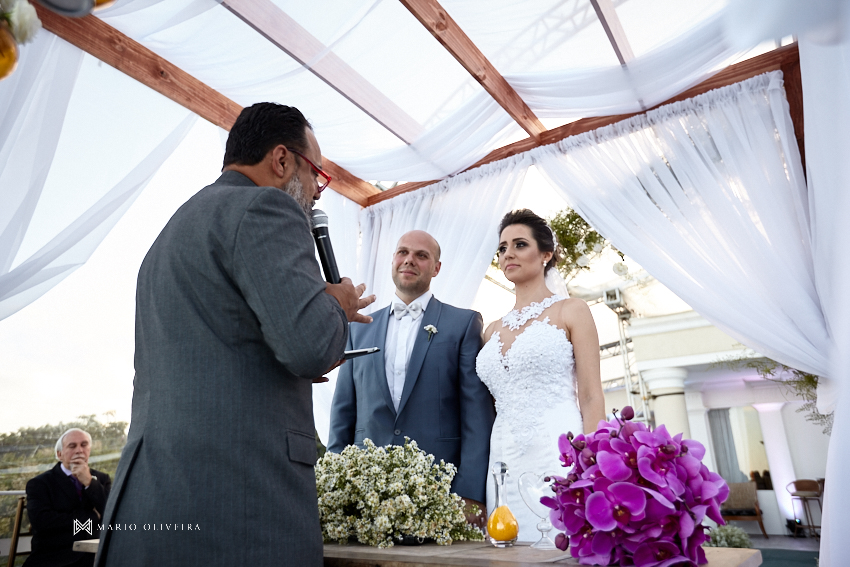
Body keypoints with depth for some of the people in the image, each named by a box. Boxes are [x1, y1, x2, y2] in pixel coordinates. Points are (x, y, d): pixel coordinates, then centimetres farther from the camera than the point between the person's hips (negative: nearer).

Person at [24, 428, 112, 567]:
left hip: (96, 555, 1)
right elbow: (40, 520, -11)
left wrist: (89, 482, -8)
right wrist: (92, 516, -6)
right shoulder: (39, 483, 6)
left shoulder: (102, 479, 14)